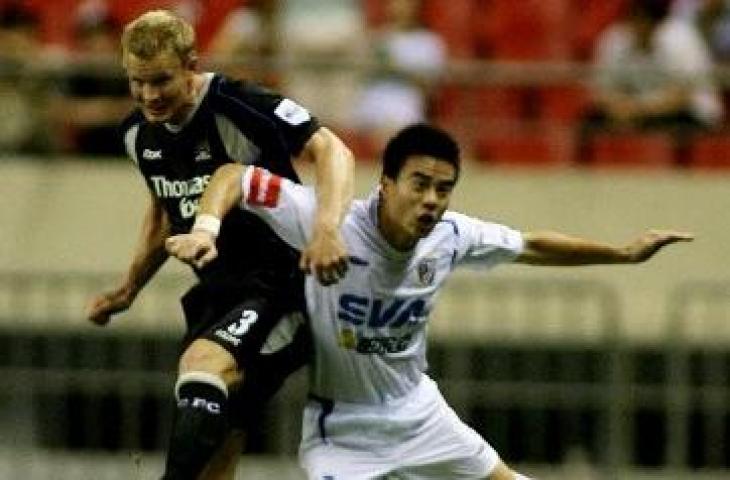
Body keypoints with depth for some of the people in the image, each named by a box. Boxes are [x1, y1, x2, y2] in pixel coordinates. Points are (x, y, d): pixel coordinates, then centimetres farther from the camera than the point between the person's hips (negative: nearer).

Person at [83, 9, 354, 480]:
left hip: (277, 282, -8)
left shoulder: (242, 107, -18)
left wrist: (327, 227, -40)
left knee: (202, 362, -35)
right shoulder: (139, 133, 5)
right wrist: (128, 290, 22)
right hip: (217, 295, 8)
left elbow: (331, 150, -24)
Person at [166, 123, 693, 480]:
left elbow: (532, 246, 8)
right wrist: (205, 229, -42)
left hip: (418, 409, 5)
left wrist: (625, 254, 11)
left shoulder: (451, 236, -11)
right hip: (340, 424, -5)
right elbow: (233, 176, -23)